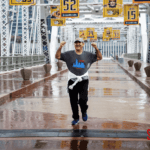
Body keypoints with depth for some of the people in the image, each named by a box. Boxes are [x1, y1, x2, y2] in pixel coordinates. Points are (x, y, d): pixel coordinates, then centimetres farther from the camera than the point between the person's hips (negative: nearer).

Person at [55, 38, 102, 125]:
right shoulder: (69, 54, 5)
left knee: (83, 99, -15)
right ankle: (76, 118, 22)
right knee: (73, 101, 5)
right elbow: (57, 56, 1)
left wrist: (96, 48, -12)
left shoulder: (88, 55, 6)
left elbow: (99, 57, 4)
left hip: (83, 80, -1)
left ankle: (84, 112, 17)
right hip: (72, 80, 1)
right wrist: (60, 48, -15)